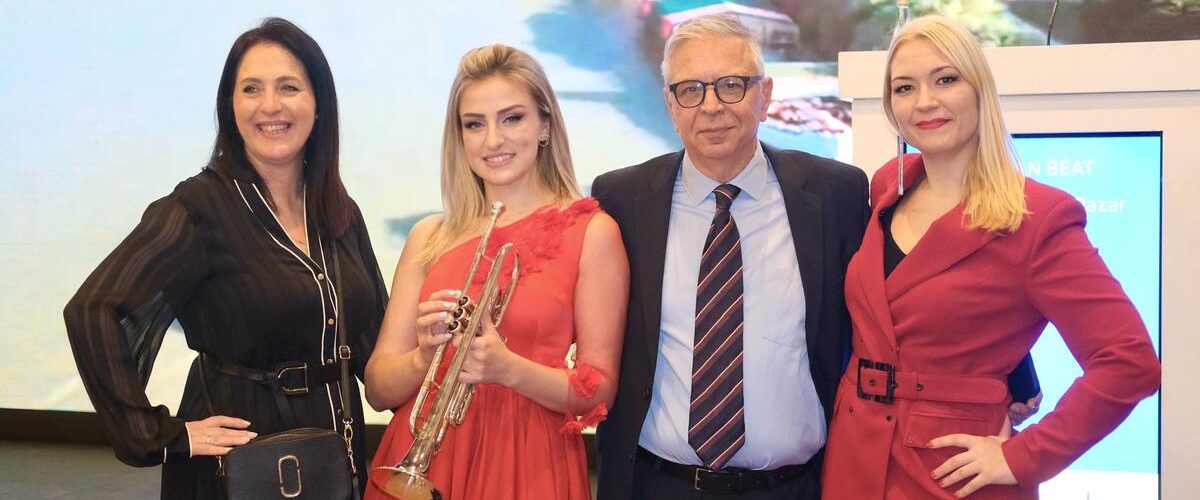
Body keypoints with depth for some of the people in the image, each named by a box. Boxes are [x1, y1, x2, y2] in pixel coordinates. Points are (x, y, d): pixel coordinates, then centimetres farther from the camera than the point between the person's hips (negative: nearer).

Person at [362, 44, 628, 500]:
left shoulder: (591, 232, -5)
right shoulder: (430, 236, 4)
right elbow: (379, 389, 2)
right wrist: (424, 356, -17)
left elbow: (598, 392, -7)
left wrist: (510, 369, -22)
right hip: (421, 462, 3)